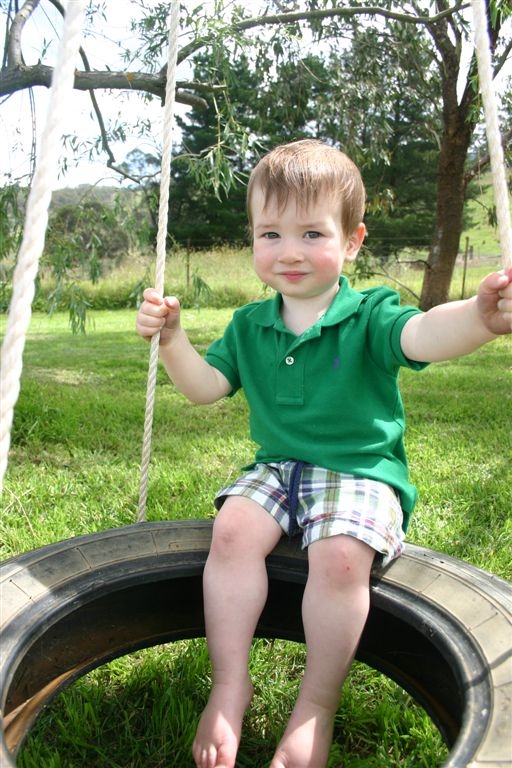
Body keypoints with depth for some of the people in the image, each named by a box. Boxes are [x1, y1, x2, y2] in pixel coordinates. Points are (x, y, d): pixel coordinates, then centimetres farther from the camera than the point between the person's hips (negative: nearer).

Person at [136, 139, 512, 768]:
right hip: (276, 468, 4)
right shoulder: (249, 325, 8)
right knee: (232, 528, -24)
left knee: (340, 554, -30)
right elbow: (204, 386, 8)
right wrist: (172, 338, -9)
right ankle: (229, 684, -7)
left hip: (362, 473, -4)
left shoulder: (368, 315, -9)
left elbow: (421, 334, -29)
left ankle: (317, 704, -6)